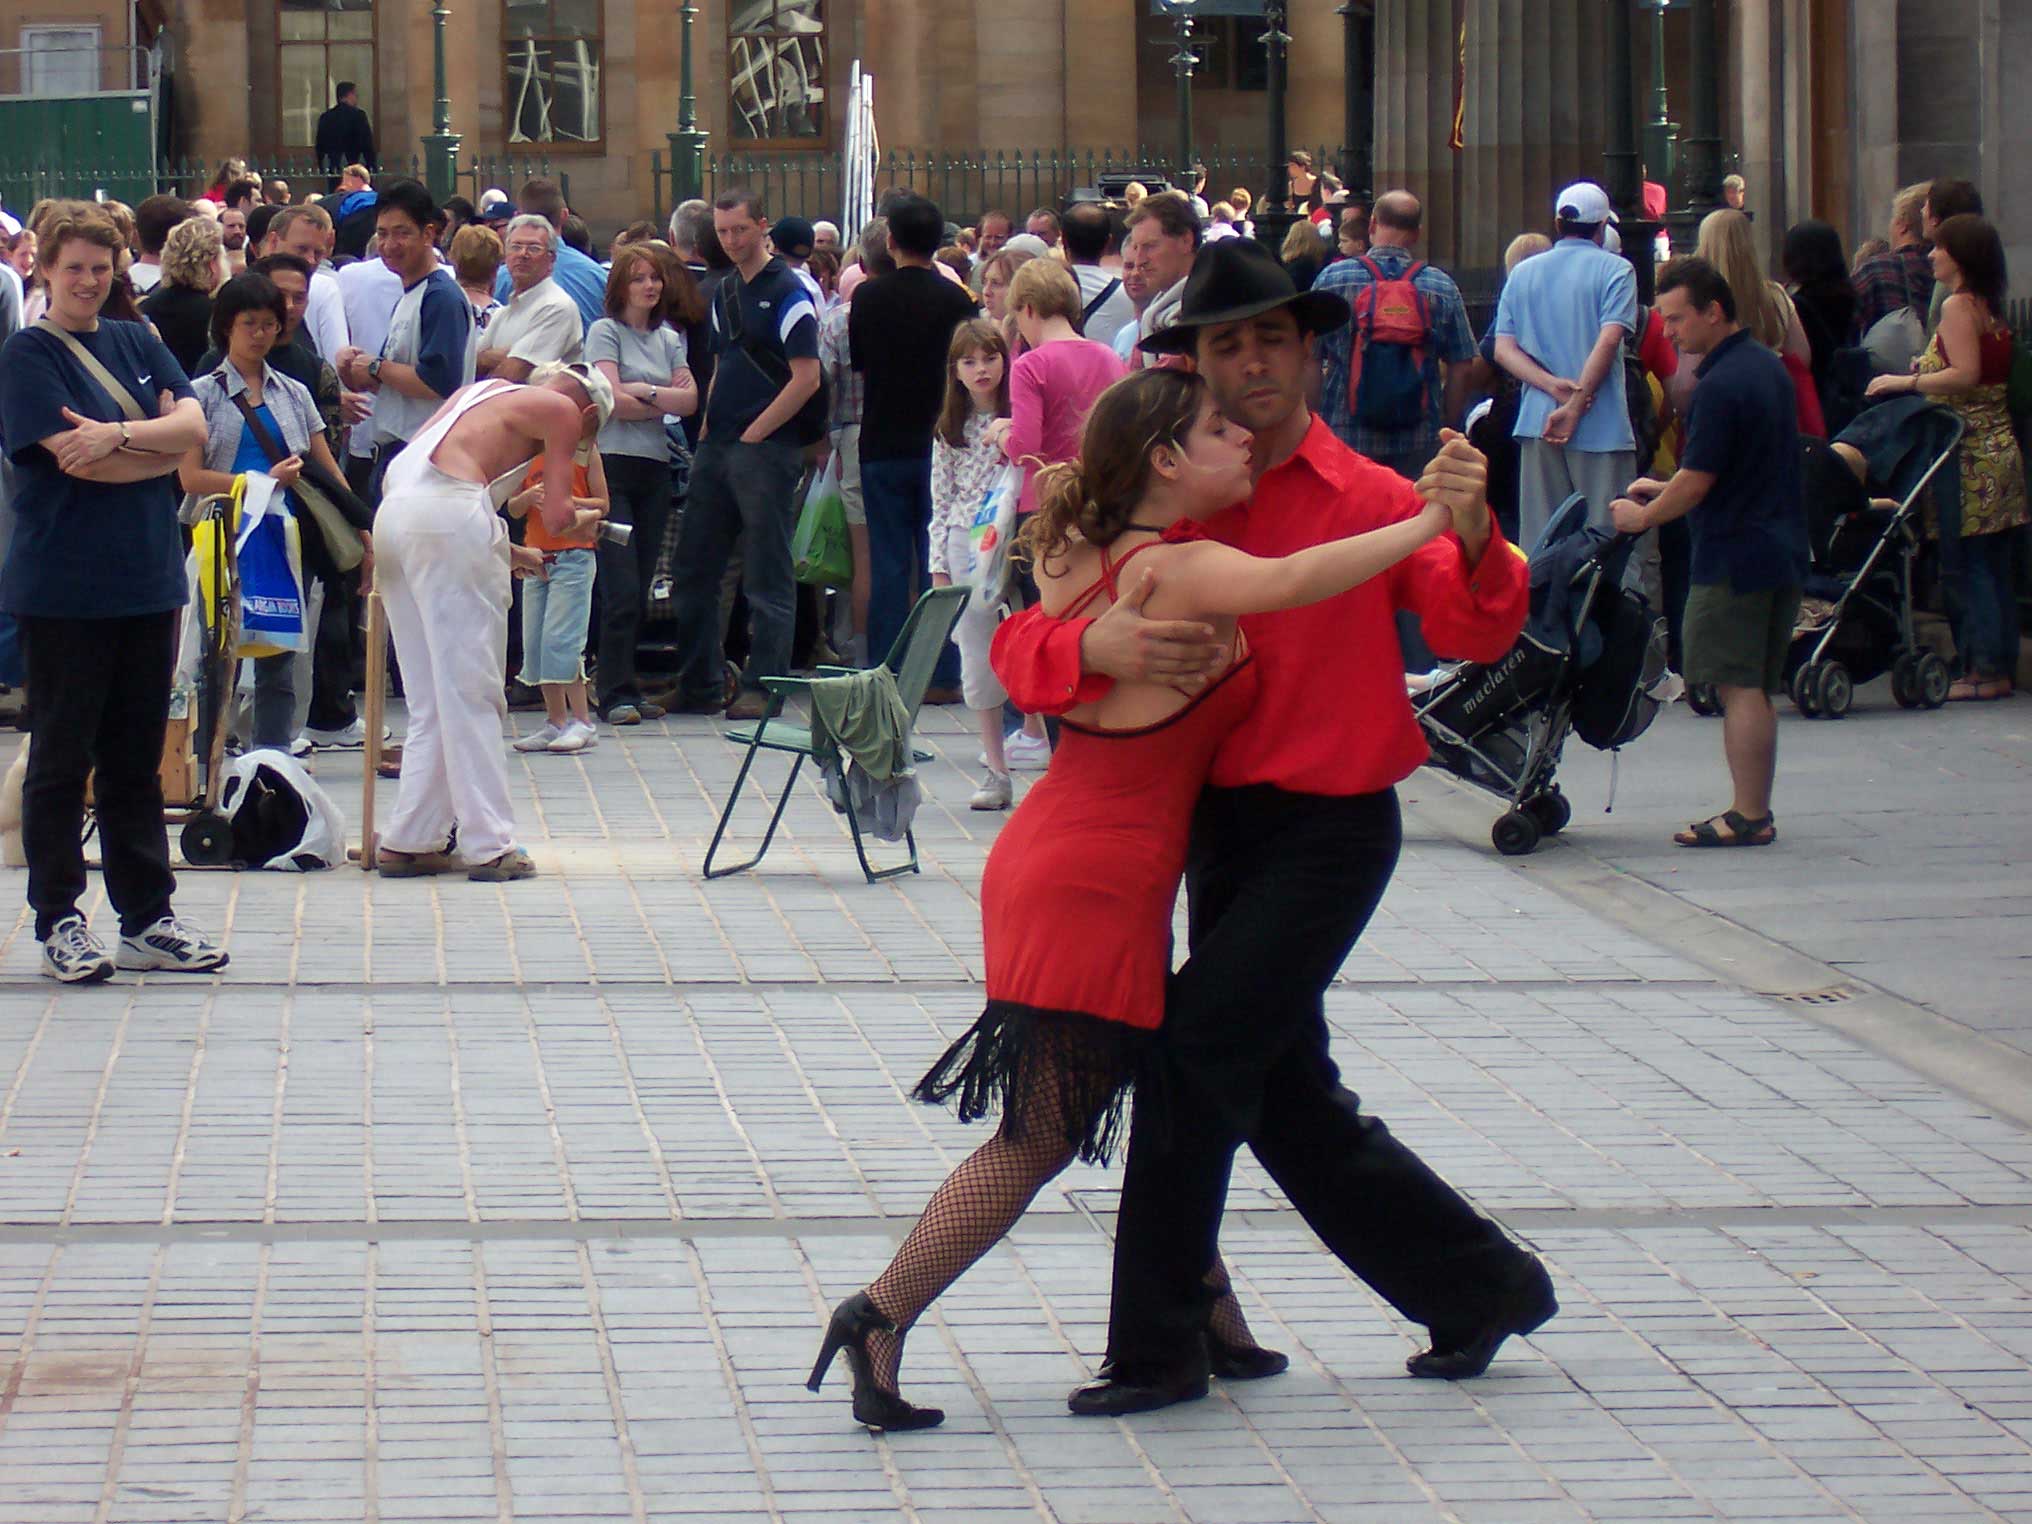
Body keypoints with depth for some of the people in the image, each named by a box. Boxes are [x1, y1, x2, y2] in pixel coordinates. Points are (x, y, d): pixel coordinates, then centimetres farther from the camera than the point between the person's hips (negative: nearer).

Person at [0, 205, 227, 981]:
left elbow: (192, 423, -1)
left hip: (147, 581, 5)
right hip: (62, 588, -5)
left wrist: (118, 435, -17)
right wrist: (160, 447, -4)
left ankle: (147, 918, 16)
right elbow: (73, 459, -15)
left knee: (137, 761, 11)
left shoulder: (138, 343, 12)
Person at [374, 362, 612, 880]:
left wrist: (508, 551, 36)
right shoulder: (563, 410, 8)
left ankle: (409, 841, 12)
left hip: (393, 516, 8)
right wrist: (586, 520, 24)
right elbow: (558, 517, 1)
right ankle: (489, 847, -2)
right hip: (450, 520, -7)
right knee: (472, 692, -2)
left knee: (429, 701, 13)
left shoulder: (484, 392, 30)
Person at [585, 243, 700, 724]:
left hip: (655, 468, 6)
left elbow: (691, 401, 5)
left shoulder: (669, 338, 16)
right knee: (622, 590, -11)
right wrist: (667, 400, 1)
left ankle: (626, 689, 10)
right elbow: (615, 401, -10)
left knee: (640, 591, 6)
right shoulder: (606, 331, 0)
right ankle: (615, 694, -9)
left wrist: (644, 391, -7)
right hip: (612, 467, -6)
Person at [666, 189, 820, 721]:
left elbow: (806, 379, -14)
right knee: (695, 568, 9)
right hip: (717, 449, 8)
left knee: (767, 577, -2)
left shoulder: (787, 294, -8)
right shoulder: (724, 293, 15)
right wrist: (709, 425, 10)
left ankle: (763, 686, 2)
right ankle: (698, 686, 16)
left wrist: (754, 433, -14)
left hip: (766, 451, -8)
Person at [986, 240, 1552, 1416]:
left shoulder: (1371, 499, -5)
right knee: (1289, 1099, 12)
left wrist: (1471, 541, -41)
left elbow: (1474, 633, -20)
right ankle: (1484, 1288, 28)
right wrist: (1095, 646, -27)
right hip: (1219, 824, 6)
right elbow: (1020, 643, -4)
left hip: (1330, 827, -6)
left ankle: (1157, 1349, -5)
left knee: (1196, 1053, -14)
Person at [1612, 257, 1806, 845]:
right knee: (1757, 689, 12)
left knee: (1739, 686, -6)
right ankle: (1755, 811, 15)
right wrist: (1667, 488, 21)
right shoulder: (1768, 366, 12)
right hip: (1782, 551, 9)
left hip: (1734, 555, -9)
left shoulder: (1721, 386, -18)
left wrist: (1642, 517, -1)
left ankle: (1749, 816, -5)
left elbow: (1696, 484, -17)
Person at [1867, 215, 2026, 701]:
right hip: (2001, 447, 9)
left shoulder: (1957, 306, -11)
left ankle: (1982, 670, -7)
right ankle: (2001, 667, 12)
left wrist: (1905, 382, -14)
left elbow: (1966, 374, -21)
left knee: (1965, 565, -6)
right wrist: (1926, 374, 19)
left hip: (1969, 455, -9)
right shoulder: (1990, 309, 14)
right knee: (1994, 566, 10)